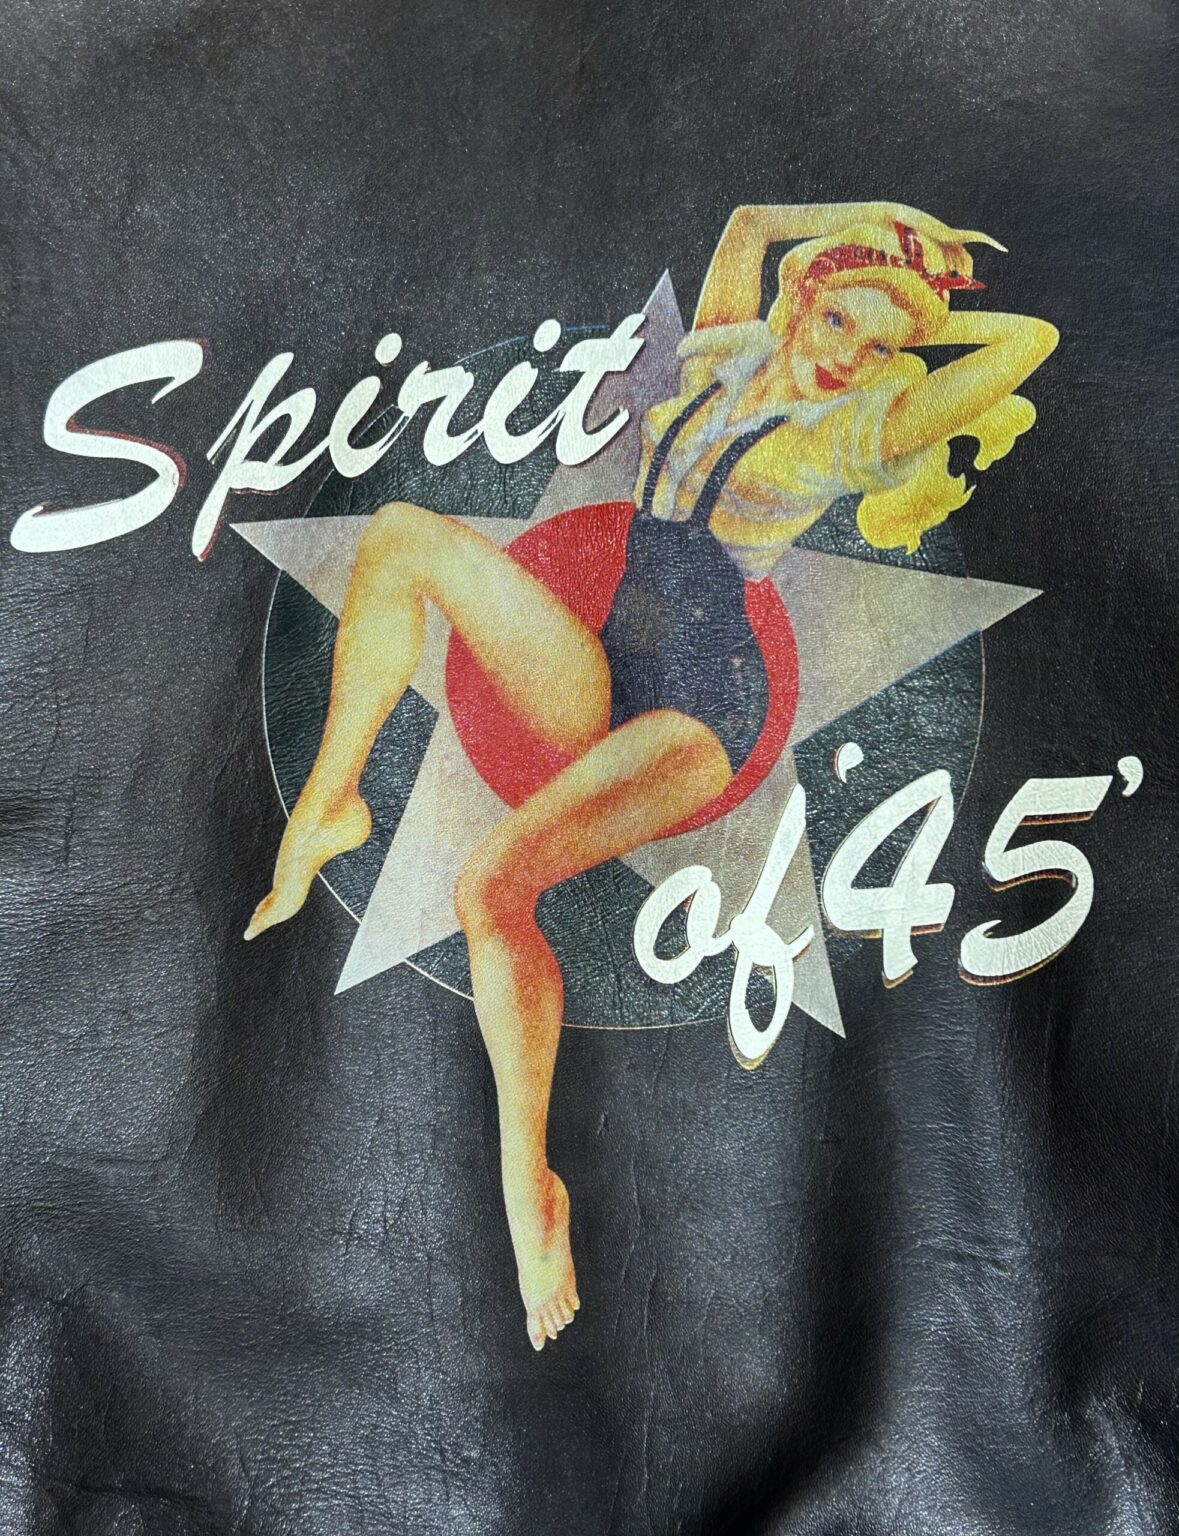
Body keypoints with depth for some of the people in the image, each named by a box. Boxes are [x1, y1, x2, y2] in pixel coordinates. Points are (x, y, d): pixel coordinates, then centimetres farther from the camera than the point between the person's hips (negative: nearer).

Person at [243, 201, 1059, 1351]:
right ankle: (328, 805, -6)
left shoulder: (855, 428, -2)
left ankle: (529, 1183, -13)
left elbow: (1032, 339, -9)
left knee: (493, 883, -28)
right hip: (604, 677, 7)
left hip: (700, 707, -7)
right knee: (403, 535, -5)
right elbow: (749, 222, 31)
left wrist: (917, 326, 6)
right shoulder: (731, 357, 15)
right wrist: (871, 216, 24)